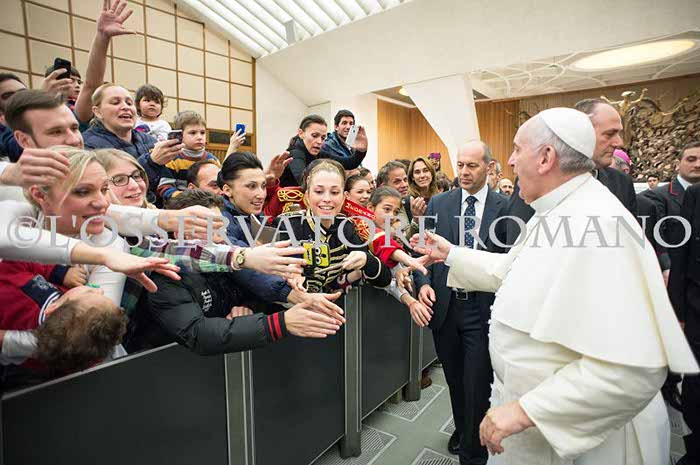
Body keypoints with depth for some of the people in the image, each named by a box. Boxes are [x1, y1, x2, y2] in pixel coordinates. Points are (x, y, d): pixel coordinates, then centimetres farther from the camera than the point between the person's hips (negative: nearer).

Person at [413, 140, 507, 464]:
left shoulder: (505, 207, -3)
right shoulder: (438, 203, 4)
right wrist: (423, 283, -10)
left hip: (483, 308, -3)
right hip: (444, 304, 3)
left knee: (477, 386, 4)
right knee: (454, 380, 21)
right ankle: (461, 431, 47)